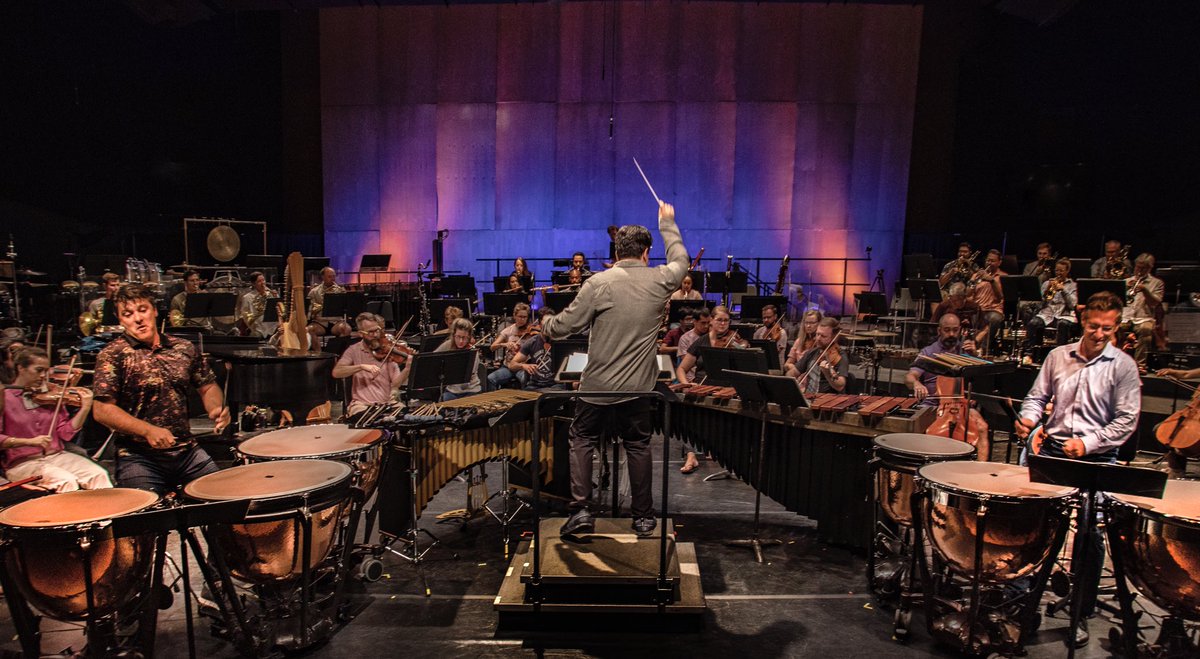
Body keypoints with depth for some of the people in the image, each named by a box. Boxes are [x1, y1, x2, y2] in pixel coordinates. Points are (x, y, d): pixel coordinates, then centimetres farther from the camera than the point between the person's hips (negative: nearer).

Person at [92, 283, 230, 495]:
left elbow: (208, 387, 18)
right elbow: (102, 410, -10)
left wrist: (216, 410, -4)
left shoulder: (184, 348, 8)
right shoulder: (113, 355, -4)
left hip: (188, 451, 4)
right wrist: (148, 430, -22)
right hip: (138, 457, -4)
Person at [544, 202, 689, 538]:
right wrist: (667, 225, 32)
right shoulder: (659, 281, -4)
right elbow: (680, 261, 18)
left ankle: (581, 510, 7)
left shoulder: (599, 283, -12)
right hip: (639, 387, 2)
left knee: (582, 440, 13)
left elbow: (566, 325, -9)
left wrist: (546, 326, 14)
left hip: (598, 385, -2)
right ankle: (643, 517, 22)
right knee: (638, 446, 14)